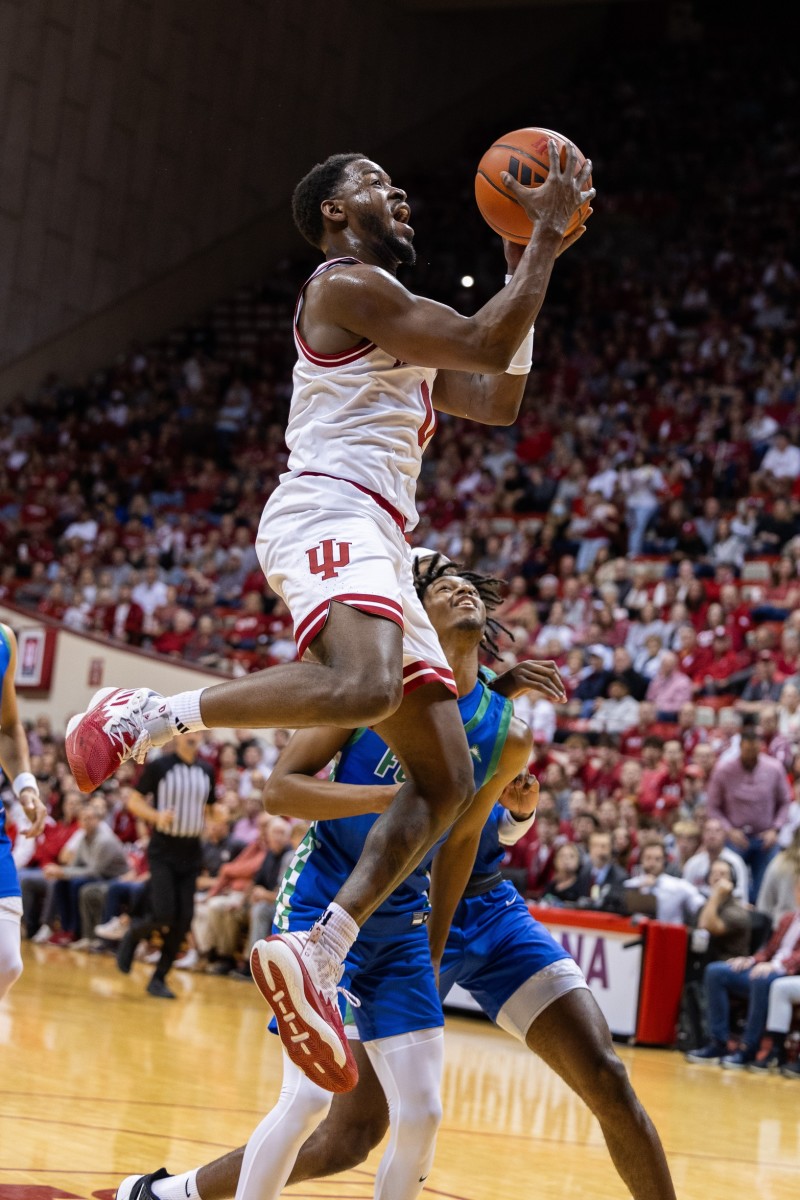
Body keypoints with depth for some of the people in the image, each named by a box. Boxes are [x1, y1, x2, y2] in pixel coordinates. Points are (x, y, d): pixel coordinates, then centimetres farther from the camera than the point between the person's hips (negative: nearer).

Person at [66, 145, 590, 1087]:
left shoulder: (391, 322, 29)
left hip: (377, 547, 10)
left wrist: (524, 261, 27)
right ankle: (143, 716, -25)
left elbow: (497, 399, 30)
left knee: (445, 780, 2)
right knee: (361, 688, -40)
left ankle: (319, 955, -6)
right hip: (328, 519, -10)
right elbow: (487, 345, -8)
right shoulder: (345, 284, -1)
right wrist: (545, 240, 1)